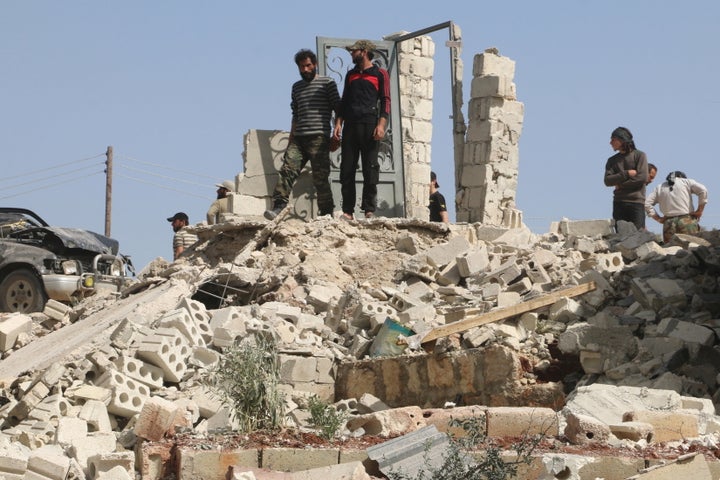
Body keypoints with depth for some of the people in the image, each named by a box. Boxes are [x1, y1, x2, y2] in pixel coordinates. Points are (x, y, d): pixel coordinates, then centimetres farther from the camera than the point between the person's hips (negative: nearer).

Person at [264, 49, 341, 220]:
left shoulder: (327, 83, 6)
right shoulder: (296, 87, 23)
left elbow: (338, 110, 2)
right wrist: (290, 140, 17)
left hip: (319, 138, -5)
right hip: (299, 138, 5)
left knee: (320, 178, -6)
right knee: (287, 170, -12)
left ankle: (326, 214, 0)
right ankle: (279, 207, -20)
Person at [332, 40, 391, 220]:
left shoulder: (380, 74, 6)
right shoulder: (351, 75, 22)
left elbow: (385, 101, 0)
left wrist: (381, 124, -12)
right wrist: (338, 123, 8)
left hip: (369, 124, -5)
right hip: (350, 124, 5)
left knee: (370, 169, -6)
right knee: (347, 169, -2)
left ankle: (369, 210, -6)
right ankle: (348, 211, -2)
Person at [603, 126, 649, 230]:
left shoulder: (639, 155, 4)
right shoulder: (612, 160, 16)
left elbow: (642, 177, -8)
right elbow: (607, 181, 1)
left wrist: (621, 185, -5)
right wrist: (627, 174, -9)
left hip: (636, 202, -4)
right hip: (619, 203, 4)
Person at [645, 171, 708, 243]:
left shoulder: (659, 188, 19)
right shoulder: (686, 181, 12)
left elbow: (646, 204, 10)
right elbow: (702, 190, -3)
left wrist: (658, 218, 9)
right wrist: (699, 211, 0)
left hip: (668, 223, 2)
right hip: (687, 221, -2)